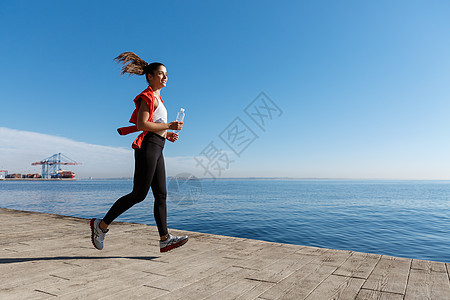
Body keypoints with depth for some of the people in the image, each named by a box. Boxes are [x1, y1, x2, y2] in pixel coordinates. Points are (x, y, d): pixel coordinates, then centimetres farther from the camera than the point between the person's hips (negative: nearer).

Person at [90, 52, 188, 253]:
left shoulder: (156, 97, 23)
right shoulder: (148, 96, -6)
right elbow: (141, 125, -17)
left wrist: (166, 134, 13)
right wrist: (169, 126, -16)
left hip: (156, 149, 10)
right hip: (147, 147, -10)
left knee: (161, 194, 4)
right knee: (139, 194, -6)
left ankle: (165, 239, 6)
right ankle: (101, 225, 9)